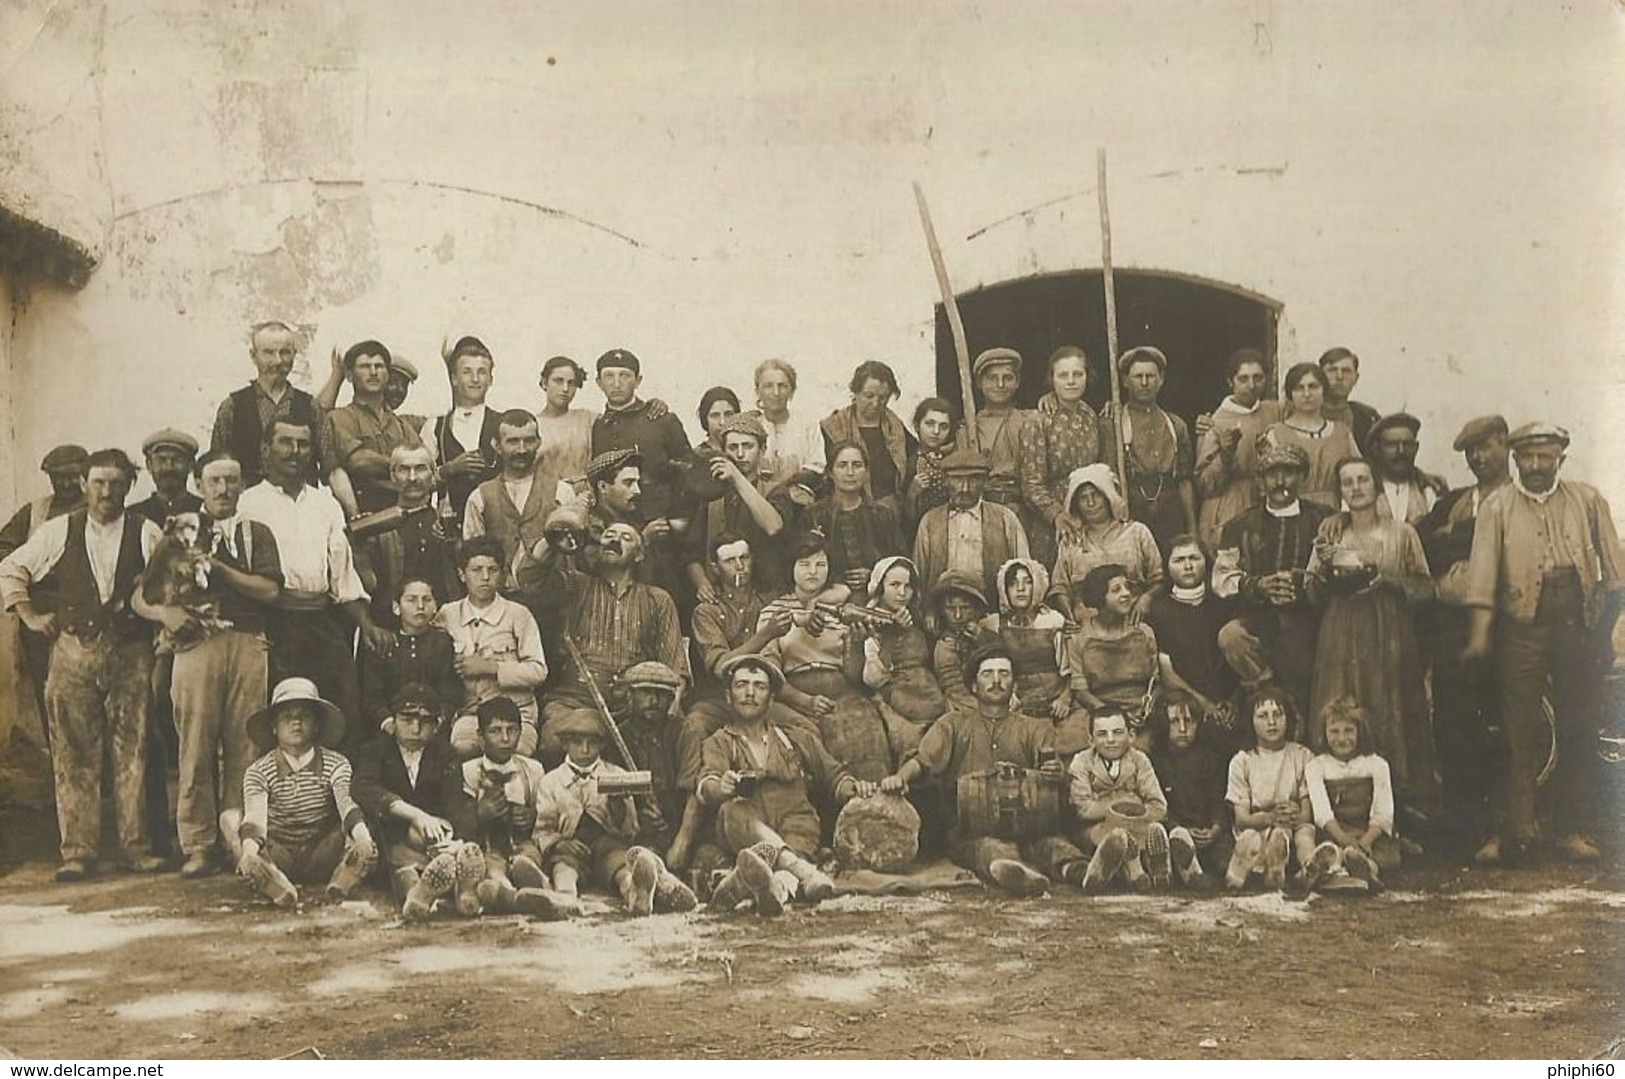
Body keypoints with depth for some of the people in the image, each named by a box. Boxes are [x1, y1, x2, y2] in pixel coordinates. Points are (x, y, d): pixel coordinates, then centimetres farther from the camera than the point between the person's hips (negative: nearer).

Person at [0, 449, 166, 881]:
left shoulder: (146, 533, 3)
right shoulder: (58, 532, 6)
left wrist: (176, 623, -13)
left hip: (131, 654, -1)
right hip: (73, 652, 1)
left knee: (132, 750, 2)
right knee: (74, 753, 0)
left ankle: (135, 845, 9)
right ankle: (78, 850, 5)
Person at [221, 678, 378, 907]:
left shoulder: (335, 765, 0)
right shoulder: (258, 772, -1)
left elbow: (347, 804, -19)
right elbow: (255, 817, -20)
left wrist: (363, 837, -42)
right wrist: (249, 851, -43)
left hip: (321, 859, 0)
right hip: (277, 858, 0)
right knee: (230, 819, -25)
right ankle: (273, 882, -48)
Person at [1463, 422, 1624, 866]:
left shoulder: (1587, 500, 9)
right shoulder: (1497, 507, 4)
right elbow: (1483, 571, -5)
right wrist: (1479, 633, -15)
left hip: (1578, 626, 2)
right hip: (1521, 626, -2)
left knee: (1580, 729, 6)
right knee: (1520, 731, -1)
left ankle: (1573, 829, 15)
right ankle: (1519, 830, 0)